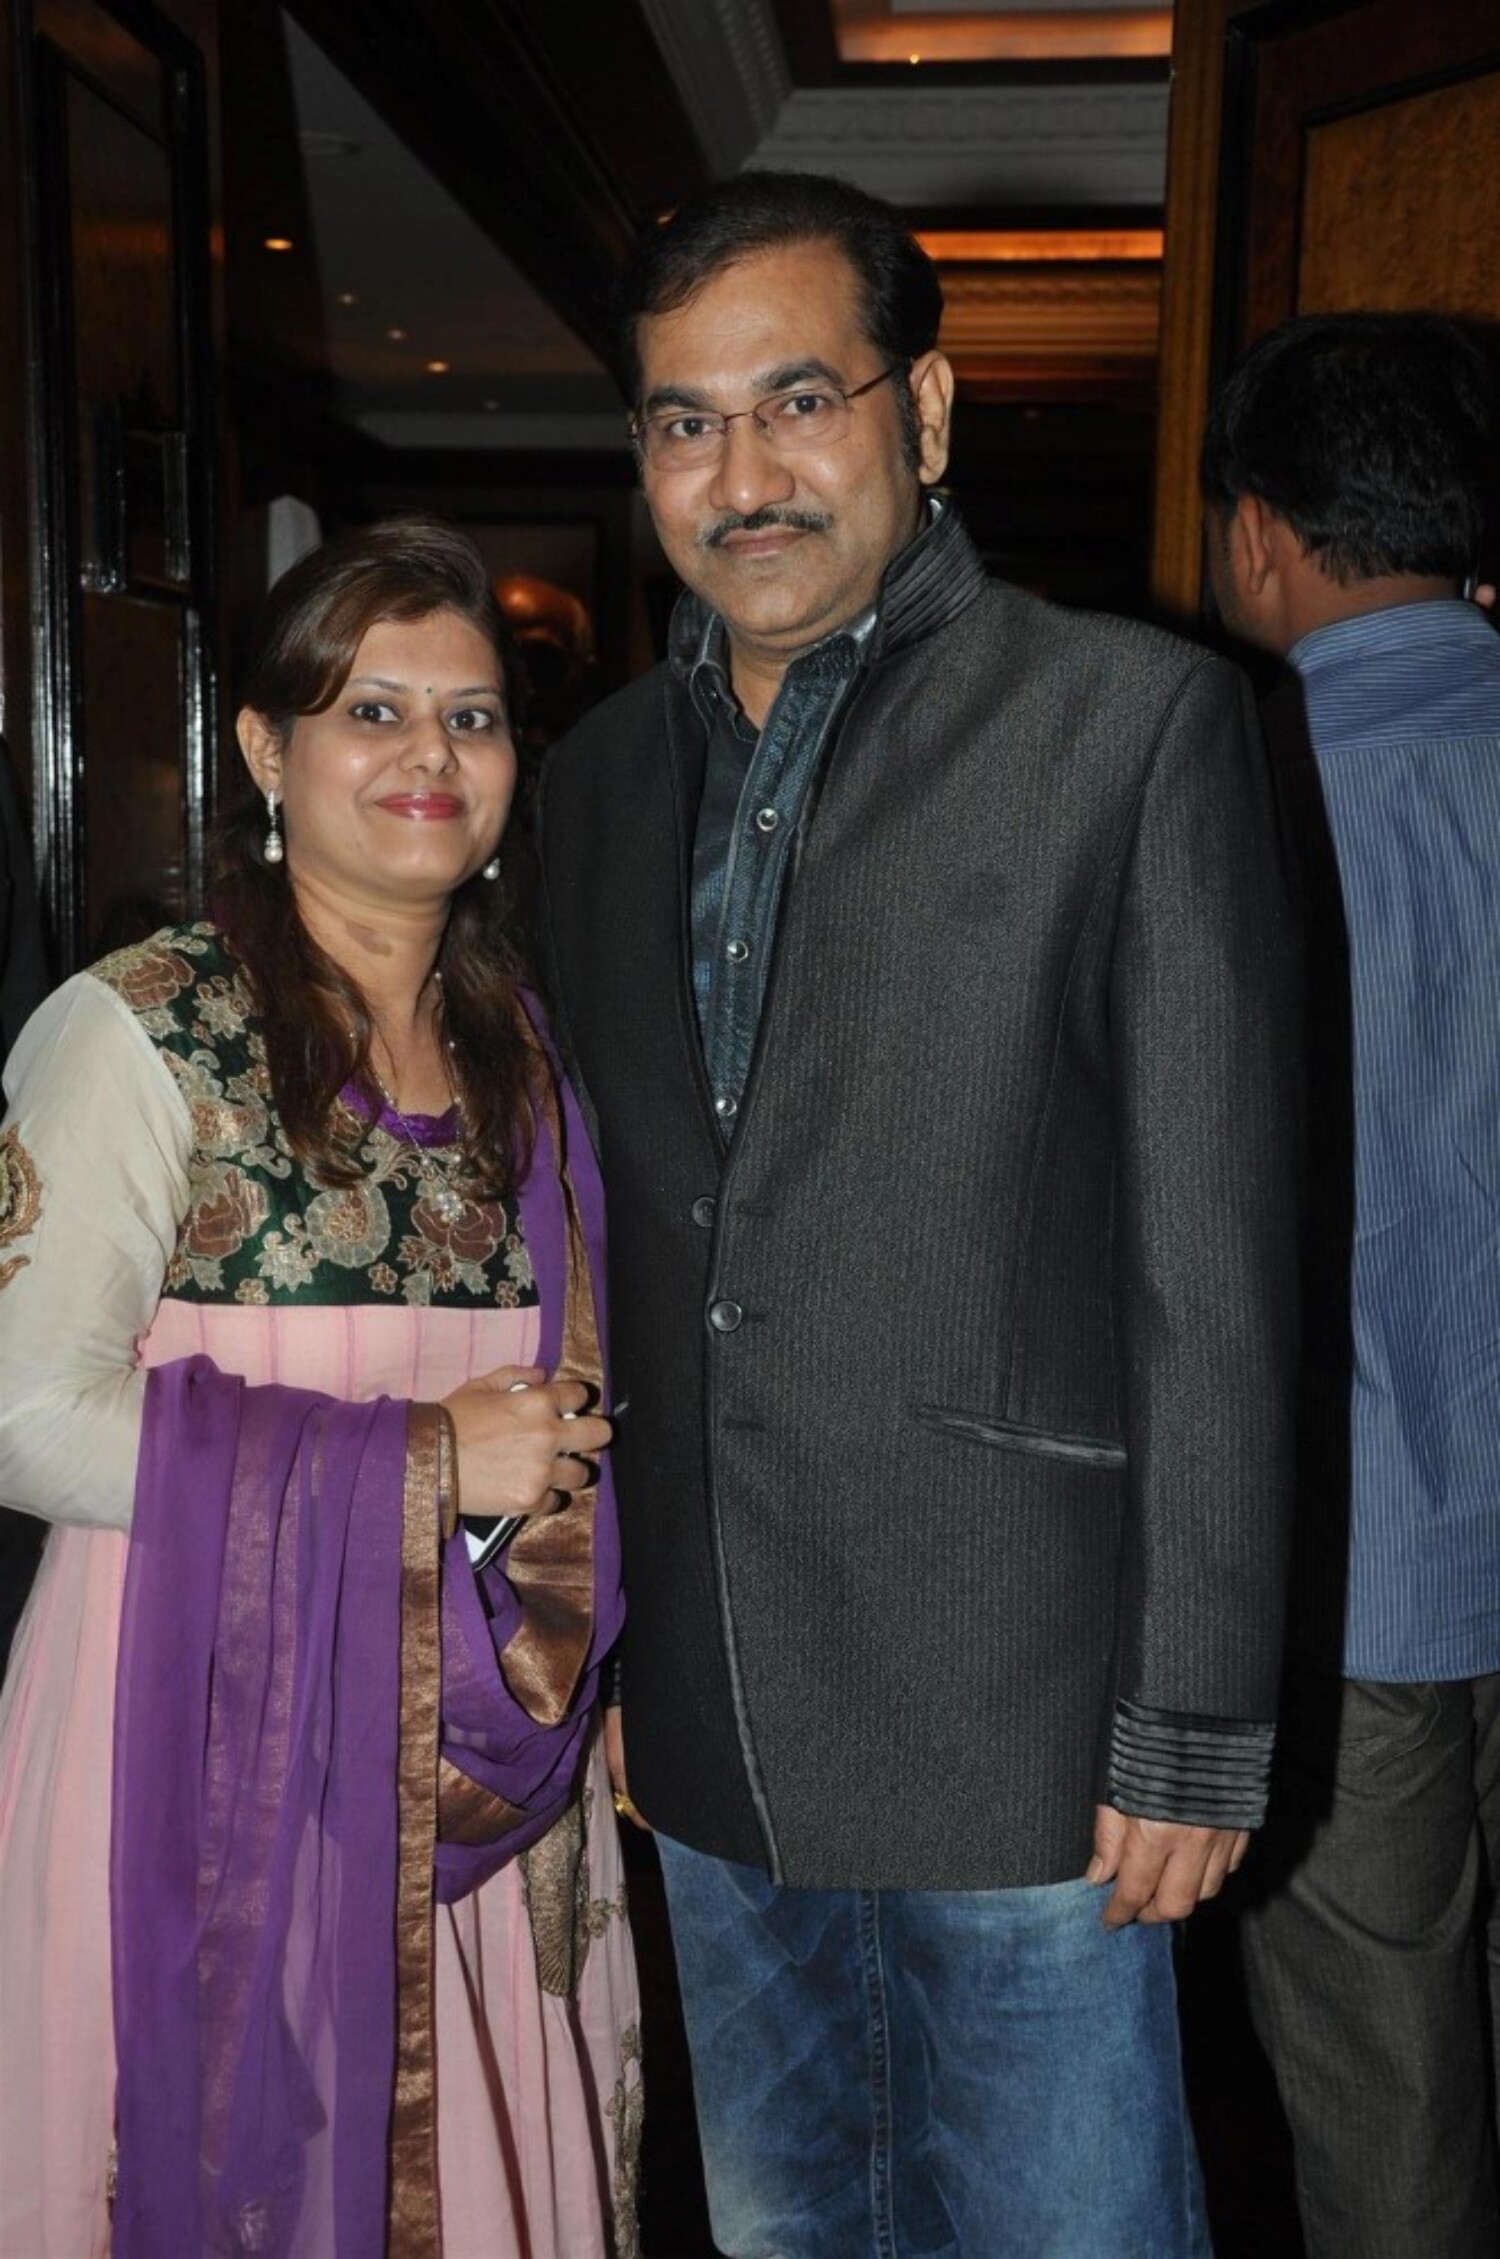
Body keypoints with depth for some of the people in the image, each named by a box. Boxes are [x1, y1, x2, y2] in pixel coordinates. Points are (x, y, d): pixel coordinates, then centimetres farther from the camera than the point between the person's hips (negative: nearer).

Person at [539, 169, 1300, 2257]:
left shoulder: (1130, 718, -8)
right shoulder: (603, 772, 9)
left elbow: (1220, 1262, -11)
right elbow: (607, 1241, 12)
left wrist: (1198, 1728, -11)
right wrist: (591, 1640, 13)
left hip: (1013, 1720, -5)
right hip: (707, 1721, 6)